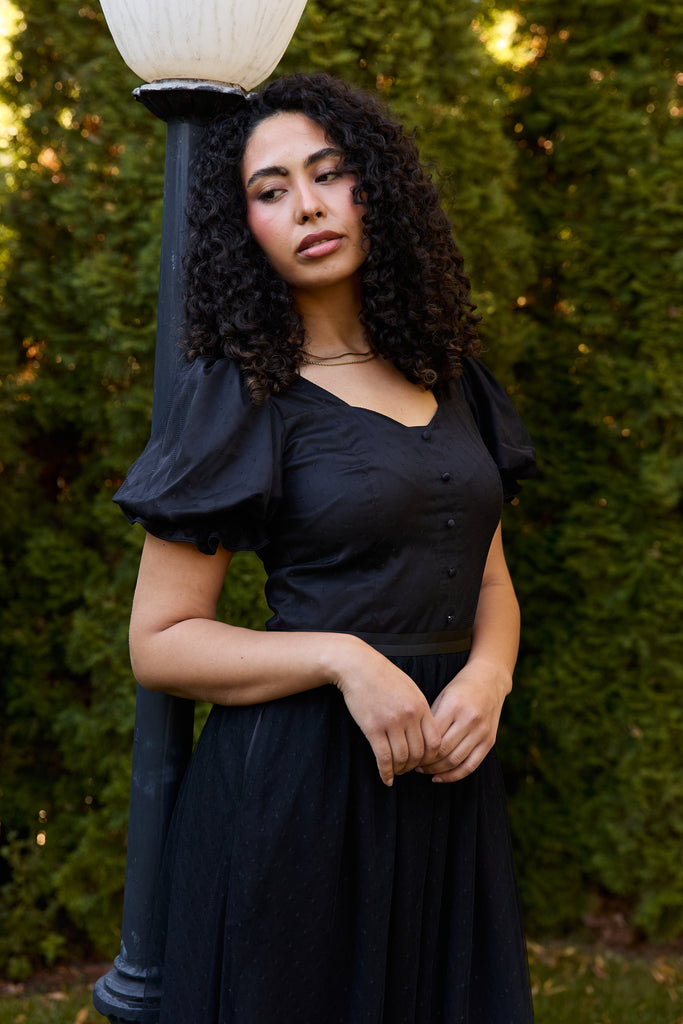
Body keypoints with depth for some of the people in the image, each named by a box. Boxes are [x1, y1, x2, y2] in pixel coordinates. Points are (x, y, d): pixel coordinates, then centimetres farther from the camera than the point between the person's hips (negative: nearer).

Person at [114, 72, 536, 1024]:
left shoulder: (451, 380, 9)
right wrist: (342, 658, -20)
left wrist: (489, 676, -7)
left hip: (447, 775, 5)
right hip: (298, 783, -5)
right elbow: (159, 641, -7)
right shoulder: (239, 396, -6)